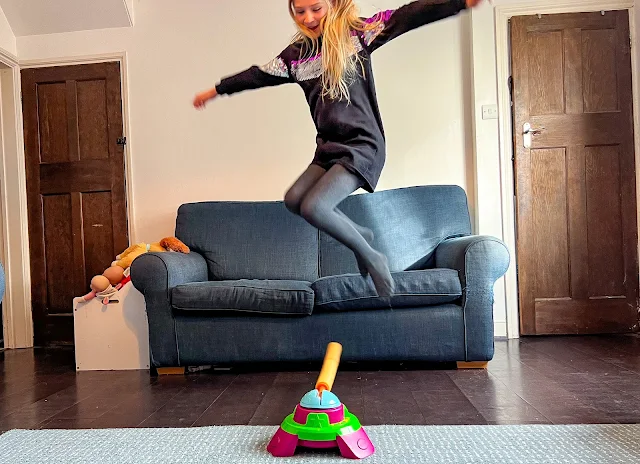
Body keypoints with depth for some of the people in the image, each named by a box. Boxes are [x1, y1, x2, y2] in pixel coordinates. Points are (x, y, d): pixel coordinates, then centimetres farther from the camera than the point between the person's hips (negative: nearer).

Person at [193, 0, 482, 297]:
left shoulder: (356, 34, -1)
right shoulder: (295, 55, 13)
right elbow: (257, 75, 26)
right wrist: (216, 90, 37)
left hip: (362, 145, -6)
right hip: (329, 146, 7)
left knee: (313, 207, -21)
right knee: (294, 200, -11)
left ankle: (372, 259, 1)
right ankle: (361, 235, 9)